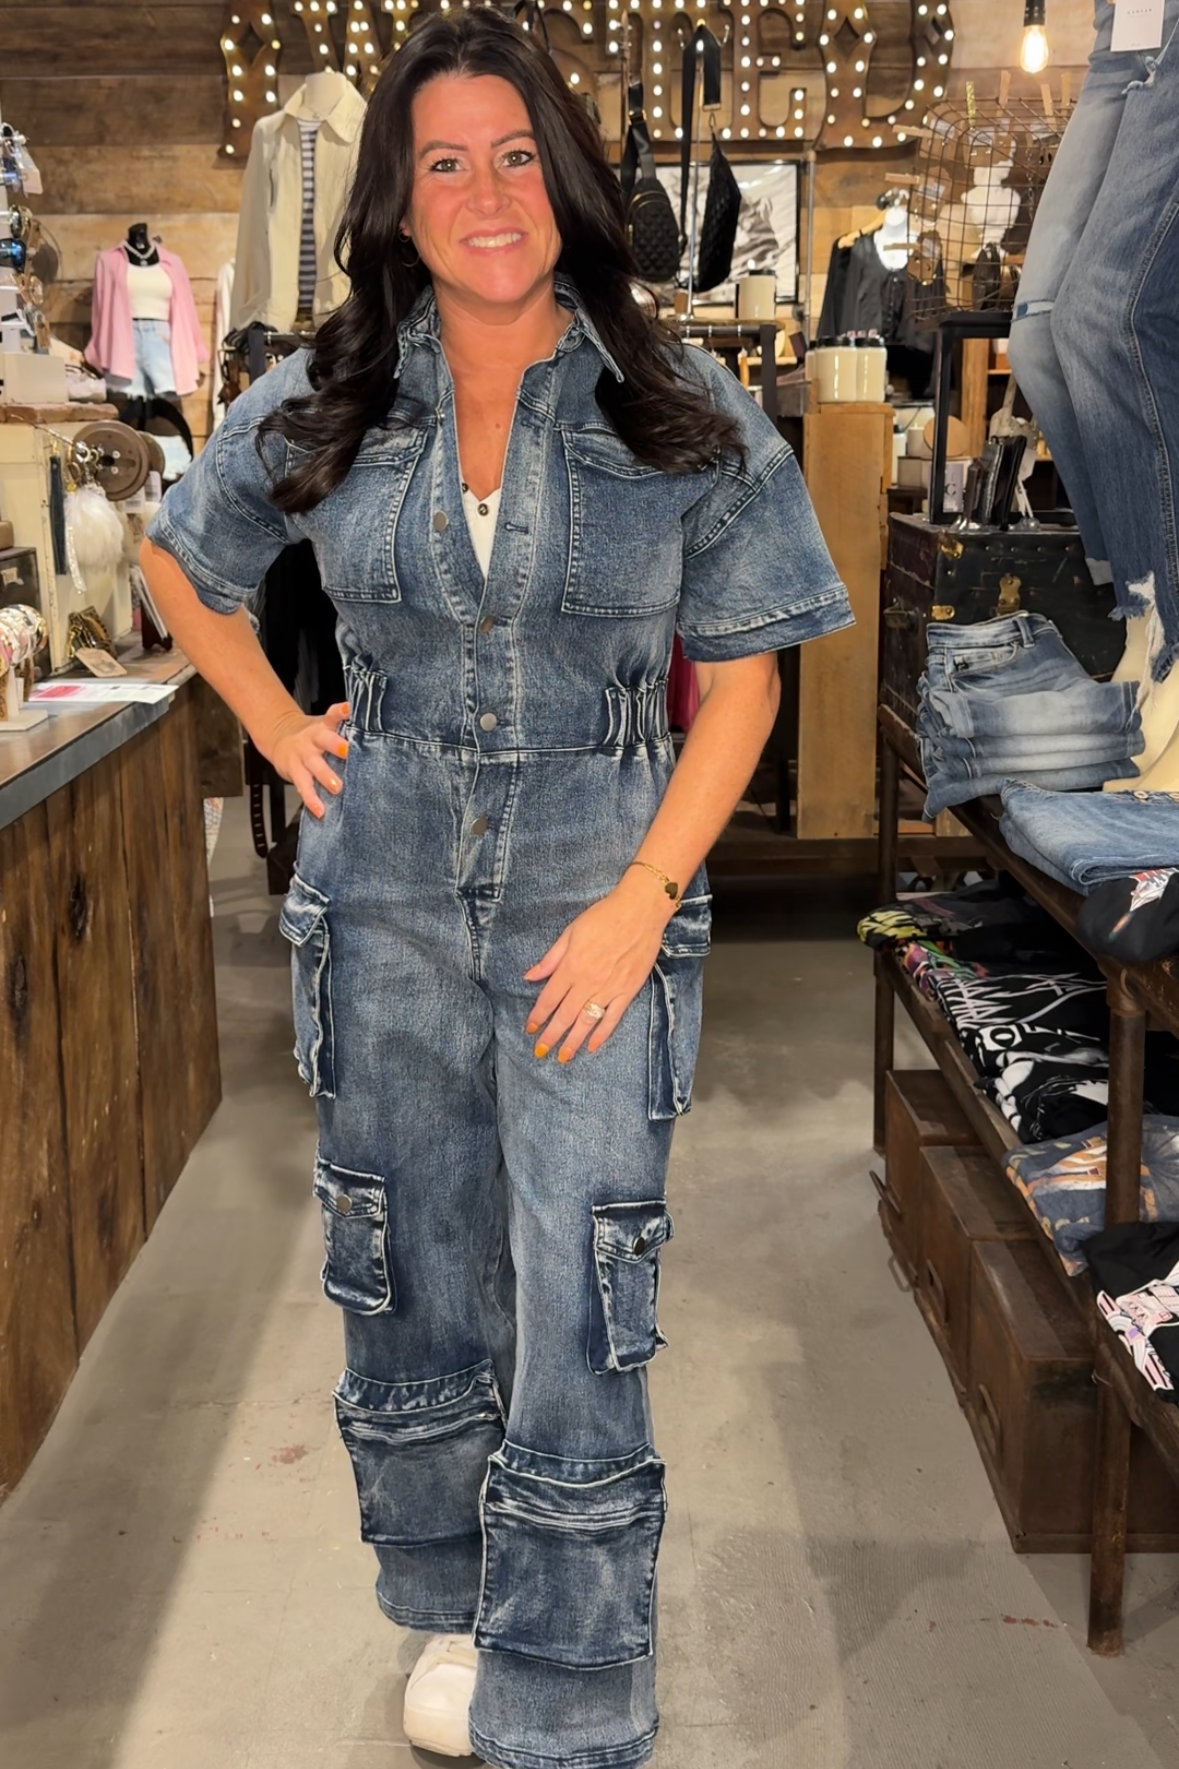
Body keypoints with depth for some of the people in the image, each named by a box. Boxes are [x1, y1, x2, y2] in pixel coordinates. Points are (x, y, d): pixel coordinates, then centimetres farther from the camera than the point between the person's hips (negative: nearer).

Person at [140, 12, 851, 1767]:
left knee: (577, 1322, -4)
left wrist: (643, 898, -13)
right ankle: (455, 1612, 36)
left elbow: (741, 675, -3)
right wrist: (278, 728, 7)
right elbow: (180, 557, 19)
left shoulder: (686, 411, -4)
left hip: (601, 886, -2)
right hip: (385, 895, 3)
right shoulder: (322, 409, 2)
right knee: (413, 1283, 13)